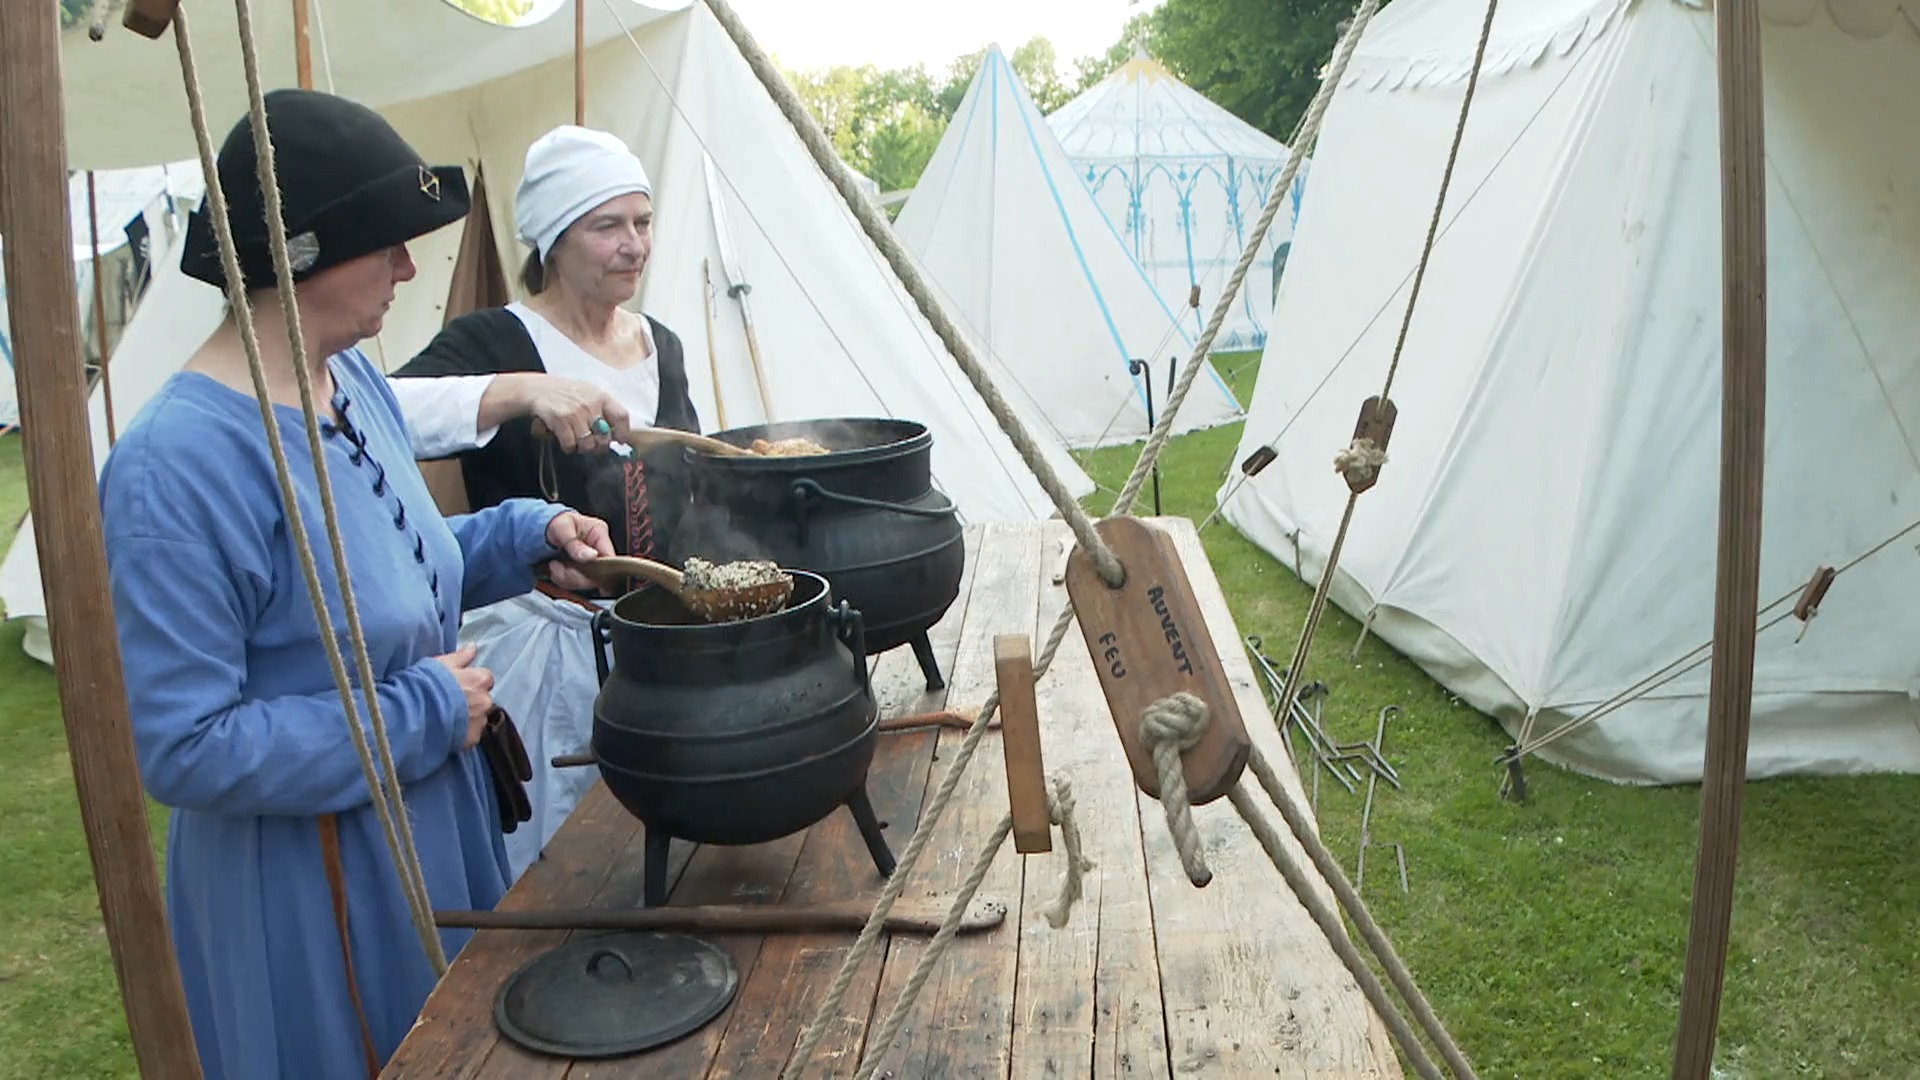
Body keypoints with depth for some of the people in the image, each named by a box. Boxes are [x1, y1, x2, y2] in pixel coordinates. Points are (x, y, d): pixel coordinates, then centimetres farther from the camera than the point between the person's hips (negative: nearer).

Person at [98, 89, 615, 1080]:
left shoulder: (353, 377, -2)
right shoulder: (178, 464, -27)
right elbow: (183, 748, -26)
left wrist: (527, 534, -3)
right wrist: (424, 713, -22)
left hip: (441, 825, 8)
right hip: (310, 879, -8)